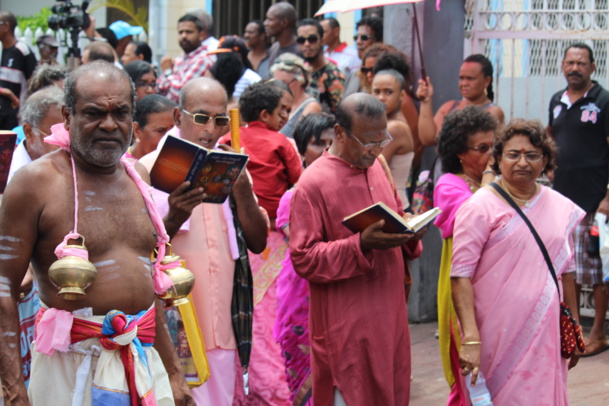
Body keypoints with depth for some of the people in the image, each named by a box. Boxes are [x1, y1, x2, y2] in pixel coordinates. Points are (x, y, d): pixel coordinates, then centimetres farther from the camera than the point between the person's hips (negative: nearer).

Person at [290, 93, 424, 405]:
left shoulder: (376, 166, 9)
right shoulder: (313, 183, -13)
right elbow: (303, 259, -16)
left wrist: (410, 231, -3)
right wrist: (362, 245, -27)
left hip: (389, 315, 7)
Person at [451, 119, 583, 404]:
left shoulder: (560, 208, 9)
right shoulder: (480, 207, -7)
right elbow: (461, 276, -13)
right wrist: (470, 338, -22)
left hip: (545, 333, 5)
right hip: (498, 335, -4)